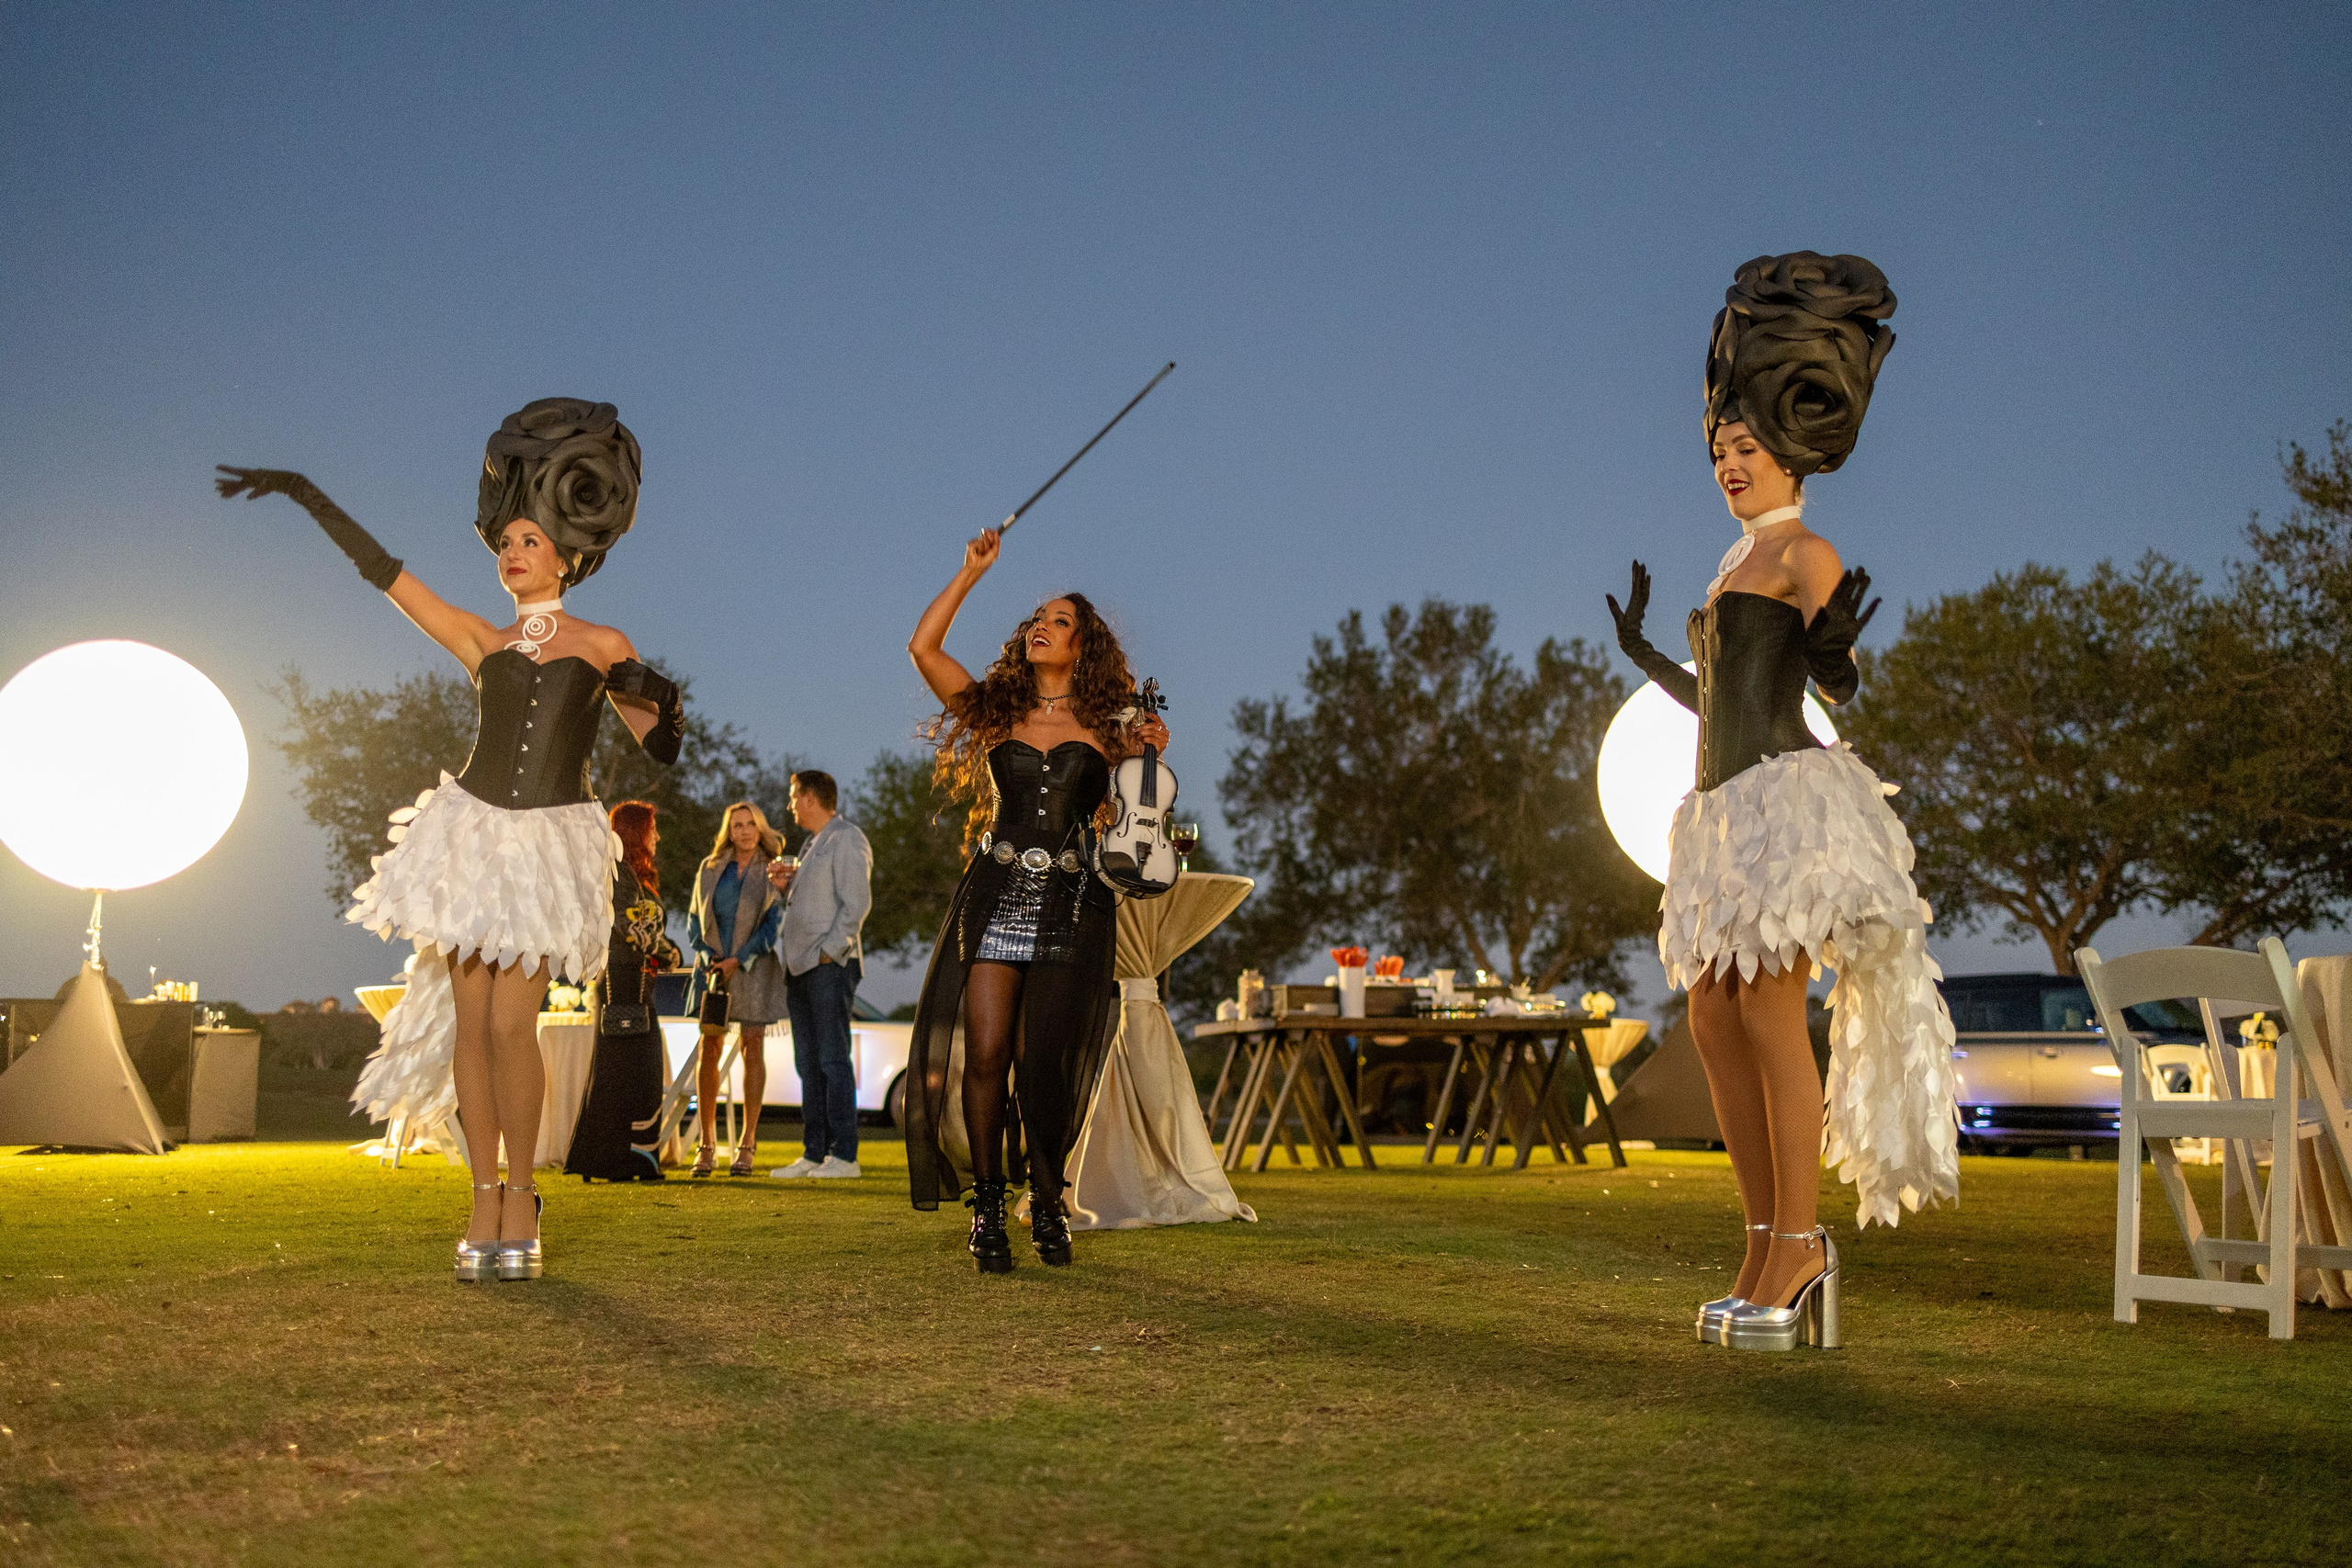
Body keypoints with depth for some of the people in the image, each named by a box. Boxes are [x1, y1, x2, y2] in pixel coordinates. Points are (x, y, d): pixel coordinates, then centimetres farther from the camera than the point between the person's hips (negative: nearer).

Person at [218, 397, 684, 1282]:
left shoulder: (603, 647, 7)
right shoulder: (480, 640, 11)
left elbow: (663, 749, 7)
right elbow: (382, 568, 14)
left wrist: (655, 700, -14)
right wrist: (303, 493, 16)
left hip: (551, 842, -2)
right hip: (472, 830, 3)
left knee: (510, 1019, -11)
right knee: (469, 1017, -1)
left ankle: (522, 1199, 1)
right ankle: (486, 1199, 6)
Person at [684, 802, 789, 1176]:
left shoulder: (772, 871, 2)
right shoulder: (710, 869, 11)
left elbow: (775, 922, -5)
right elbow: (695, 918, 12)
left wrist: (738, 960, -12)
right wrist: (709, 956, -4)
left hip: (755, 967, -2)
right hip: (714, 965, 2)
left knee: (752, 1046, -2)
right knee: (709, 1047, -3)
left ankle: (747, 1144, 3)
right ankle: (707, 1144, 1)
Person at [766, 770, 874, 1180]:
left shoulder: (846, 839, -7)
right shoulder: (812, 842, 22)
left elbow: (856, 903, -15)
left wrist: (829, 950, -19)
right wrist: (787, 884, 8)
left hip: (830, 966, -10)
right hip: (800, 966, 10)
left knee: (833, 1060, -9)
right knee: (808, 1064, 9)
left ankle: (844, 1155, -7)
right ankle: (814, 1154, 13)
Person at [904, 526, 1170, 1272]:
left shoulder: (1107, 729, 10)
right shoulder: (995, 712, 13)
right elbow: (923, 646, 6)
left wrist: (1152, 753, -2)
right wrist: (972, 570, 6)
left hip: (1071, 909, -1)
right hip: (996, 897, 1)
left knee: (1047, 1064, -1)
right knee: (985, 1053, -6)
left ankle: (1047, 1202, 15)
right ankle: (988, 1205, 3)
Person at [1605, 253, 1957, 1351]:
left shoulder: (1806, 555, -2)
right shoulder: (1735, 563, 22)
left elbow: (1838, 686, -13)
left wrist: (1836, 646, -33)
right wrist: (1645, 654, 31)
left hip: (1787, 792, -9)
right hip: (1730, 805, 9)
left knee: (1767, 1016, -13)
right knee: (1714, 1021, 4)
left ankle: (1801, 1248, -7)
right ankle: (1768, 1249, 9)